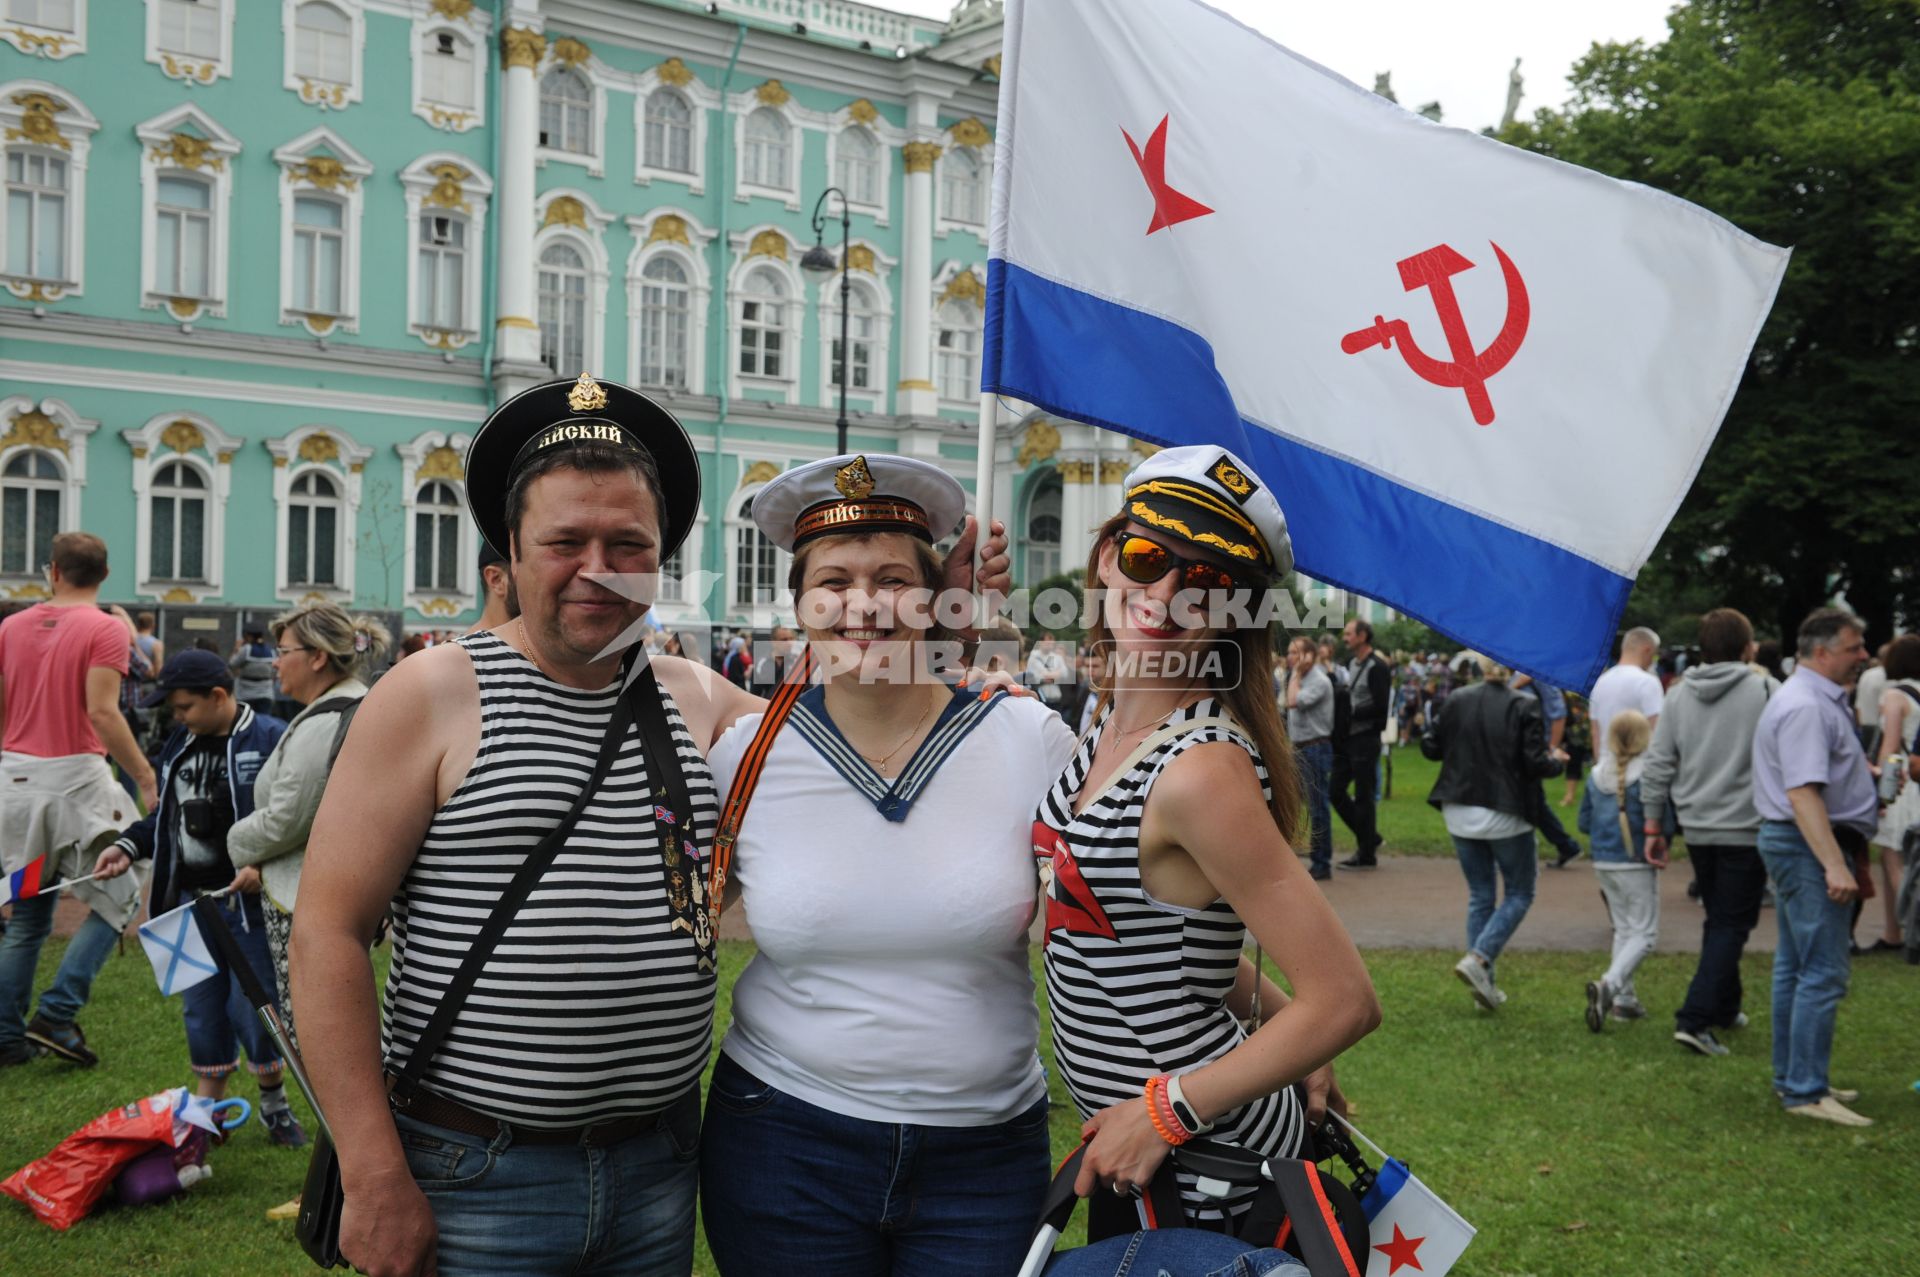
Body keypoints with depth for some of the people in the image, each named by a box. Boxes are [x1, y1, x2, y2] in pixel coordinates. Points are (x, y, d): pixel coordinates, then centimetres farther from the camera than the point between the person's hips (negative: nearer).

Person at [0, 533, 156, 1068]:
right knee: (119, 898, 8)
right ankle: (56, 1015, -2)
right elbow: (102, 711, -17)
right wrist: (146, 778, -13)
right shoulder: (105, 629, -8)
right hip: (76, 778, -6)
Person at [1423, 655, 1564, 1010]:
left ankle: (1485, 982, 13)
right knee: (1519, 894, 11)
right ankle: (1478, 959, -9)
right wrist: (1556, 762, 7)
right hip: (1504, 813, -4)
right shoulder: (1524, 706, -13)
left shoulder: (1456, 701, -1)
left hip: (1460, 813, 4)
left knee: (1479, 896, 14)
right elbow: (1534, 763, -15)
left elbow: (1429, 747, 3)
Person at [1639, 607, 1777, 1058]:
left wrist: (1653, 825, 11)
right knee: (1731, 924, -2)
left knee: (1718, 919, 21)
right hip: (1747, 828, -5)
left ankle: (1724, 1007, 31)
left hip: (1697, 829, 5)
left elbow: (1658, 764, 5)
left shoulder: (1678, 695, 4)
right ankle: (1695, 1018, -12)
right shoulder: (1764, 689, -9)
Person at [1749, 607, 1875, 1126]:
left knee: (1796, 966, 15)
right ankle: (1806, 1091, -8)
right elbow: (1803, 793, -27)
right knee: (1824, 972, -10)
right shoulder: (1806, 707, -19)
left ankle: (1792, 1078, 23)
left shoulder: (1818, 699, 16)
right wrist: (1835, 865, -32)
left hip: (1800, 846, 11)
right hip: (1811, 848, -11)